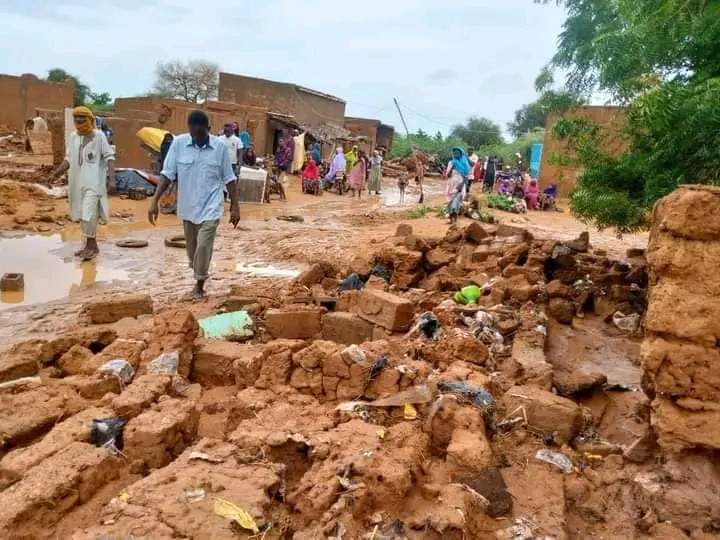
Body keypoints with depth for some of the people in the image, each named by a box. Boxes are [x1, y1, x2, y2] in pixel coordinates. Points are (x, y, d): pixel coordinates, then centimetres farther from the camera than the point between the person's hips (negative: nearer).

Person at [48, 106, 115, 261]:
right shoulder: (73, 136, 10)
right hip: (77, 182, 7)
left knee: (88, 215, -12)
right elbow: (69, 159, 15)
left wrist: (111, 179, -19)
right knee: (82, 215, 12)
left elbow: (110, 158, -10)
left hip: (93, 183, -7)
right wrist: (57, 173, 3)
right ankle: (91, 246, 23)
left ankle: (91, 246, 1)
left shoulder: (99, 136, -7)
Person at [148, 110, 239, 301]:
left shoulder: (220, 146, -8)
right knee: (192, 247, 14)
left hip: (210, 207, -2)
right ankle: (199, 277, 36)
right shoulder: (178, 143, -6)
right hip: (188, 206, 3)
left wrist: (235, 206, -3)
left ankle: (200, 284, 10)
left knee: (203, 246, -9)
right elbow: (168, 174, -5)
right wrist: (155, 201, -12)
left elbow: (229, 178, -2)